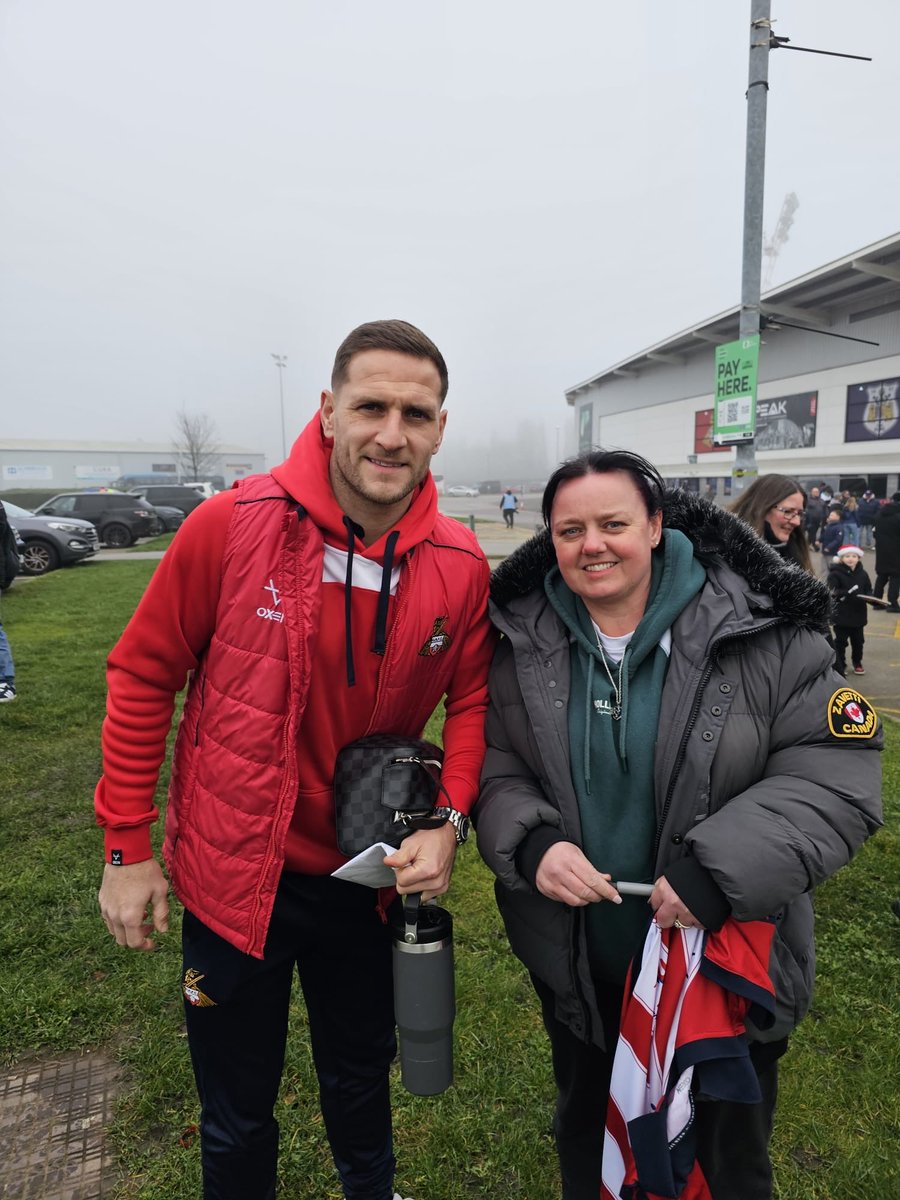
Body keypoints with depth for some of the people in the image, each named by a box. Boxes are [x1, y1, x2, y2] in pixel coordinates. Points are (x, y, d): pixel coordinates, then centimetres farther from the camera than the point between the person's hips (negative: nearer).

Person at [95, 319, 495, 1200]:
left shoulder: (460, 565, -12)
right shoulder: (232, 524, -20)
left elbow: (472, 697, 0)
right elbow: (144, 675, -10)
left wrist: (449, 820, -14)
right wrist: (126, 844, -6)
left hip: (367, 876, 3)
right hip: (234, 872, -2)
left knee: (361, 1076, 29)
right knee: (236, 1112, 21)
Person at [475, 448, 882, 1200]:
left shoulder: (763, 633, -17)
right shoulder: (522, 644, -8)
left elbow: (837, 774, -16)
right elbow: (493, 767, -2)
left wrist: (724, 868, -28)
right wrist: (531, 842, -22)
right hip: (576, 967, 3)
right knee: (587, 1137, 29)